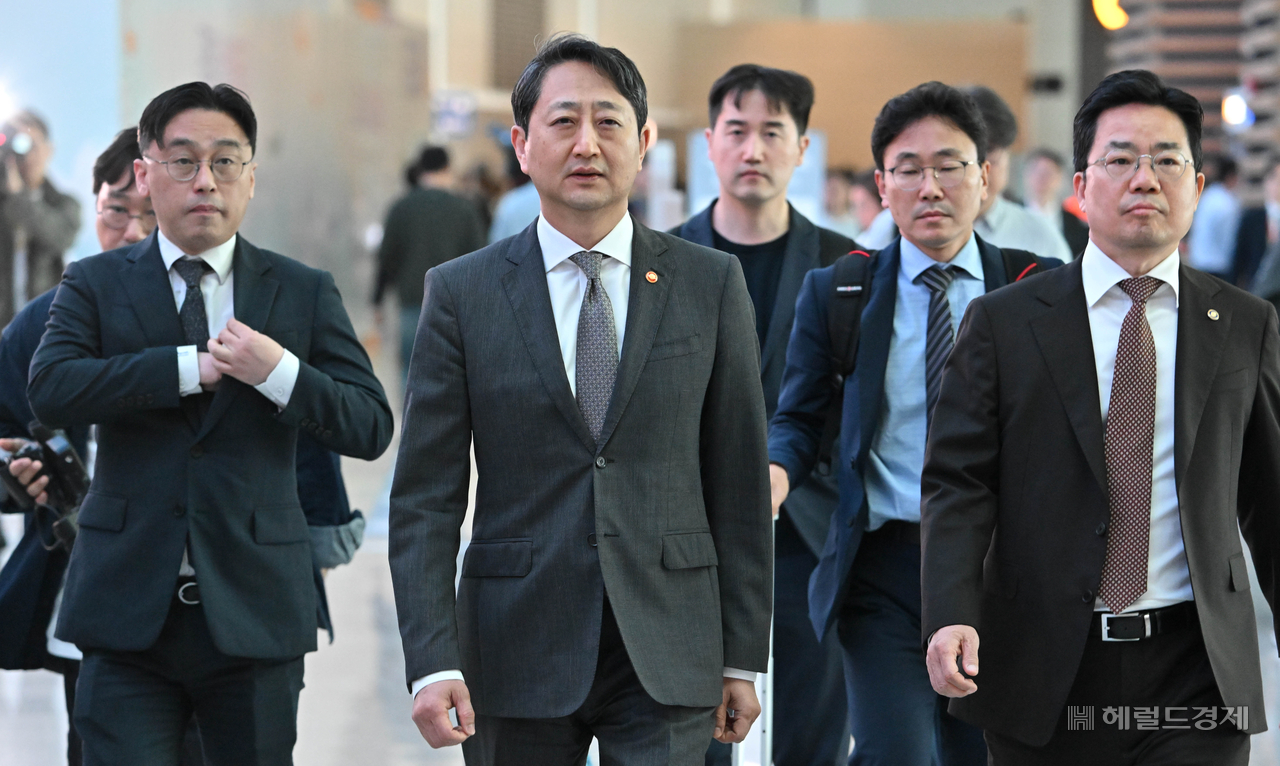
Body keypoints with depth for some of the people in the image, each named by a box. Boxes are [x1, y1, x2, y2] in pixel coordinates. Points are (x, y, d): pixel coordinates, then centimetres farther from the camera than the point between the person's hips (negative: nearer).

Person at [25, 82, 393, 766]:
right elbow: (50, 390, -12)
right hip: (130, 609, -1)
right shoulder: (96, 285, 7)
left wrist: (278, 372, -15)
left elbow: (371, 428, 1)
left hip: (254, 613, 1)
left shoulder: (303, 292, 8)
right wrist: (193, 367, -15)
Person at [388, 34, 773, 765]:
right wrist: (432, 660, -10)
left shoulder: (711, 284, 4)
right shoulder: (462, 293, 2)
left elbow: (740, 484, 5)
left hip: (666, 658, 0)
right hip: (517, 654, 0)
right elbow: (426, 497, 0)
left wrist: (743, 656, 4)